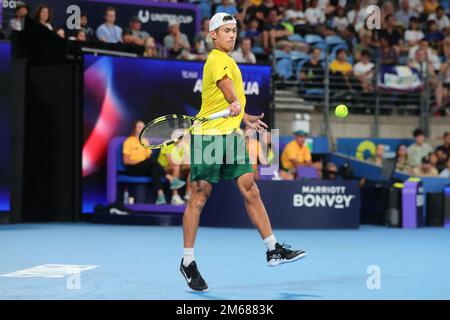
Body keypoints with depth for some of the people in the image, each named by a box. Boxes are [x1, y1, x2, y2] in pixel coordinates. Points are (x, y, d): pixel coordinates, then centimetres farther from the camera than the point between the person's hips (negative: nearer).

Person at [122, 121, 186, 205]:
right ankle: (171, 180, -41)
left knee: (154, 169, -33)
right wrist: (140, 161, -18)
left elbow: (148, 157, 17)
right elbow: (126, 161, -6)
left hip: (144, 169, 5)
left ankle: (160, 195, -52)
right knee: (152, 160, -33)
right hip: (133, 170, -5)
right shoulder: (129, 141, 2)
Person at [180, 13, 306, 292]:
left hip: (231, 135, 8)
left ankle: (273, 249, 4)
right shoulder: (217, 60, -11)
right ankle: (188, 262, 3)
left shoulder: (228, 60, 19)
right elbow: (226, 85, -33)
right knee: (199, 197, -4)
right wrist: (235, 103, -51)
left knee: (250, 190, 2)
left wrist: (245, 118, 42)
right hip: (209, 136, -8)